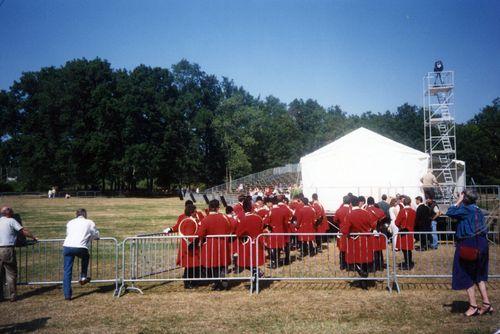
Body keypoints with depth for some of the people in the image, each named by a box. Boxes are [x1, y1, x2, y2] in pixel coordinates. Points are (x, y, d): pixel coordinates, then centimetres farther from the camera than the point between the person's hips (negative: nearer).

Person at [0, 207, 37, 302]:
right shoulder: (11, 221, -2)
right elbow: (23, 231, -4)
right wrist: (33, 237, 8)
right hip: (8, 249, -5)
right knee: (11, 274, 5)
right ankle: (12, 296, 8)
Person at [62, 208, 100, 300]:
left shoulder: (70, 222, 24)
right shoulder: (90, 223, 17)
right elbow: (96, 235, 28)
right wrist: (88, 237, 50)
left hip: (67, 247, 2)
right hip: (80, 247, -2)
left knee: (67, 271, 8)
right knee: (85, 257, 32)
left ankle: (67, 294, 5)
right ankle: (83, 277, 28)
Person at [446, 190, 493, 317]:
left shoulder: (466, 209, -16)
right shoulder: (477, 209, 10)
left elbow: (449, 212, -15)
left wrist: (458, 202, -7)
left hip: (469, 245, -9)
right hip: (481, 244, 9)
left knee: (467, 276, 3)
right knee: (479, 275, 18)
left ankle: (473, 306, 6)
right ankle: (486, 304, 18)